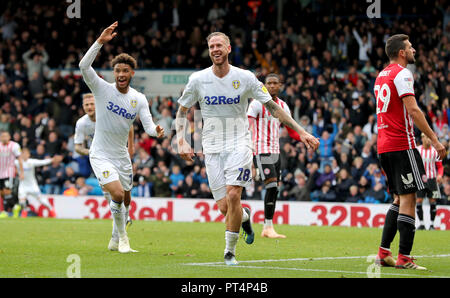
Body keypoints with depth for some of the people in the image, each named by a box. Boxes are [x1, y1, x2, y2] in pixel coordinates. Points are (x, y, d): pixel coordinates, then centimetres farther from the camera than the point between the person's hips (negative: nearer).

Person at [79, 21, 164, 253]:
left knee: (125, 201, 13)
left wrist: (156, 131, -33)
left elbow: (148, 125, -9)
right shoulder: (103, 89, -11)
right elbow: (84, 66, -25)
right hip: (101, 154, -5)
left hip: (121, 154, 5)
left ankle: (115, 240, 35)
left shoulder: (139, 99, -1)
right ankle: (122, 237, -3)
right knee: (117, 194, -22)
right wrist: (100, 42, -34)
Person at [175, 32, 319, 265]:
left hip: (239, 145, -1)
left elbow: (272, 107, 3)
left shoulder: (245, 78, -3)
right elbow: (182, 111, 12)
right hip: (213, 148, 1)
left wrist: (301, 132, -2)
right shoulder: (198, 79, 0)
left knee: (233, 195, -22)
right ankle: (244, 217, 32)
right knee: (224, 207, -6)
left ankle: (230, 251, -8)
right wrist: (181, 141, -3)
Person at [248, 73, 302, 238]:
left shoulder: (283, 106, 13)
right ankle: (268, 227, -15)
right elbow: (247, 127, -12)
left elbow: (292, 131, 18)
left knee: (275, 190, 6)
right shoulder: (257, 103, -6)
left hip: (275, 151, 7)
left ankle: (266, 229, 13)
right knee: (272, 186, -18)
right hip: (261, 150, -7)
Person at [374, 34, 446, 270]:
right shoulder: (402, 74, -10)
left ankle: (383, 253, 9)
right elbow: (413, 110, -18)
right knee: (408, 198, -7)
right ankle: (404, 258, -10)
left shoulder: (381, 76, 19)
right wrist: (434, 140, -16)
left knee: (399, 198, 14)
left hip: (383, 145, 9)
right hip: (402, 145, -9)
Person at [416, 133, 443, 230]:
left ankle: (432, 224, 6)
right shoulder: (417, 150, 2)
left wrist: (439, 175, -11)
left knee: (432, 202, -3)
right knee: (418, 201, -6)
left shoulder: (435, 151, 3)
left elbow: (440, 166, 8)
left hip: (432, 179, 0)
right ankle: (421, 224, 4)